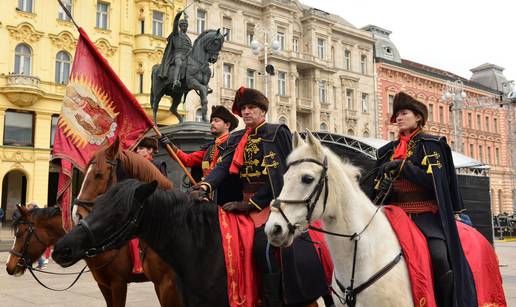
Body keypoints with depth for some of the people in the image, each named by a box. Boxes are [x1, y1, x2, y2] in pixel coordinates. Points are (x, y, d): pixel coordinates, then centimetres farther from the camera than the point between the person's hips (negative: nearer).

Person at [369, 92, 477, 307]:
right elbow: (378, 188, 20)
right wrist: (382, 187, -3)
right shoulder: (387, 151, 18)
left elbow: (434, 179, -8)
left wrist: (402, 166, -12)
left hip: (426, 214, -4)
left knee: (441, 257, -25)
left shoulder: (432, 144, 6)